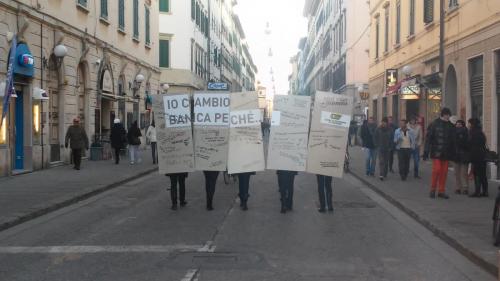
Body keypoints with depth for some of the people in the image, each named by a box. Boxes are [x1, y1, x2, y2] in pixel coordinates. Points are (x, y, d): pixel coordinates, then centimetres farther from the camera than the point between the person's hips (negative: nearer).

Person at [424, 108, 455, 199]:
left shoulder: (451, 126, 9)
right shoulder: (434, 124, -4)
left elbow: (453, 140, 14)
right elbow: (428, 138, -6)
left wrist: (453, 153, 10)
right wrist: (426, 152, -10)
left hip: (446, 153, 4)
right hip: (436, 152, -4)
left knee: (444, 172, 5)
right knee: (436, 169, -10)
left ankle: (441, 191, 13)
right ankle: (433, 189, 5)